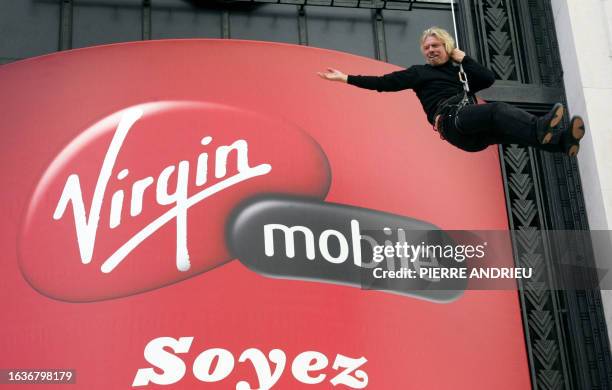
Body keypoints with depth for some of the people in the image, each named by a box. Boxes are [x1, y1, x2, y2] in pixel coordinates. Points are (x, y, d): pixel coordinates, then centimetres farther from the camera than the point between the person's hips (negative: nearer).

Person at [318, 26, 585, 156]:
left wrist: (462, 58, 20)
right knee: (498, 109, -34)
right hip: (451, 120, -5)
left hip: (476, 131, 5)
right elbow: (384, 83, 11)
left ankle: (562, 141, -50)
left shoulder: (460, 71, 33)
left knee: (504, 127, -27)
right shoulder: (419, 72, 21)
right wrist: (346, 78, 5)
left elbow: (489, 79, 17)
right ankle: (540, 127, -61)